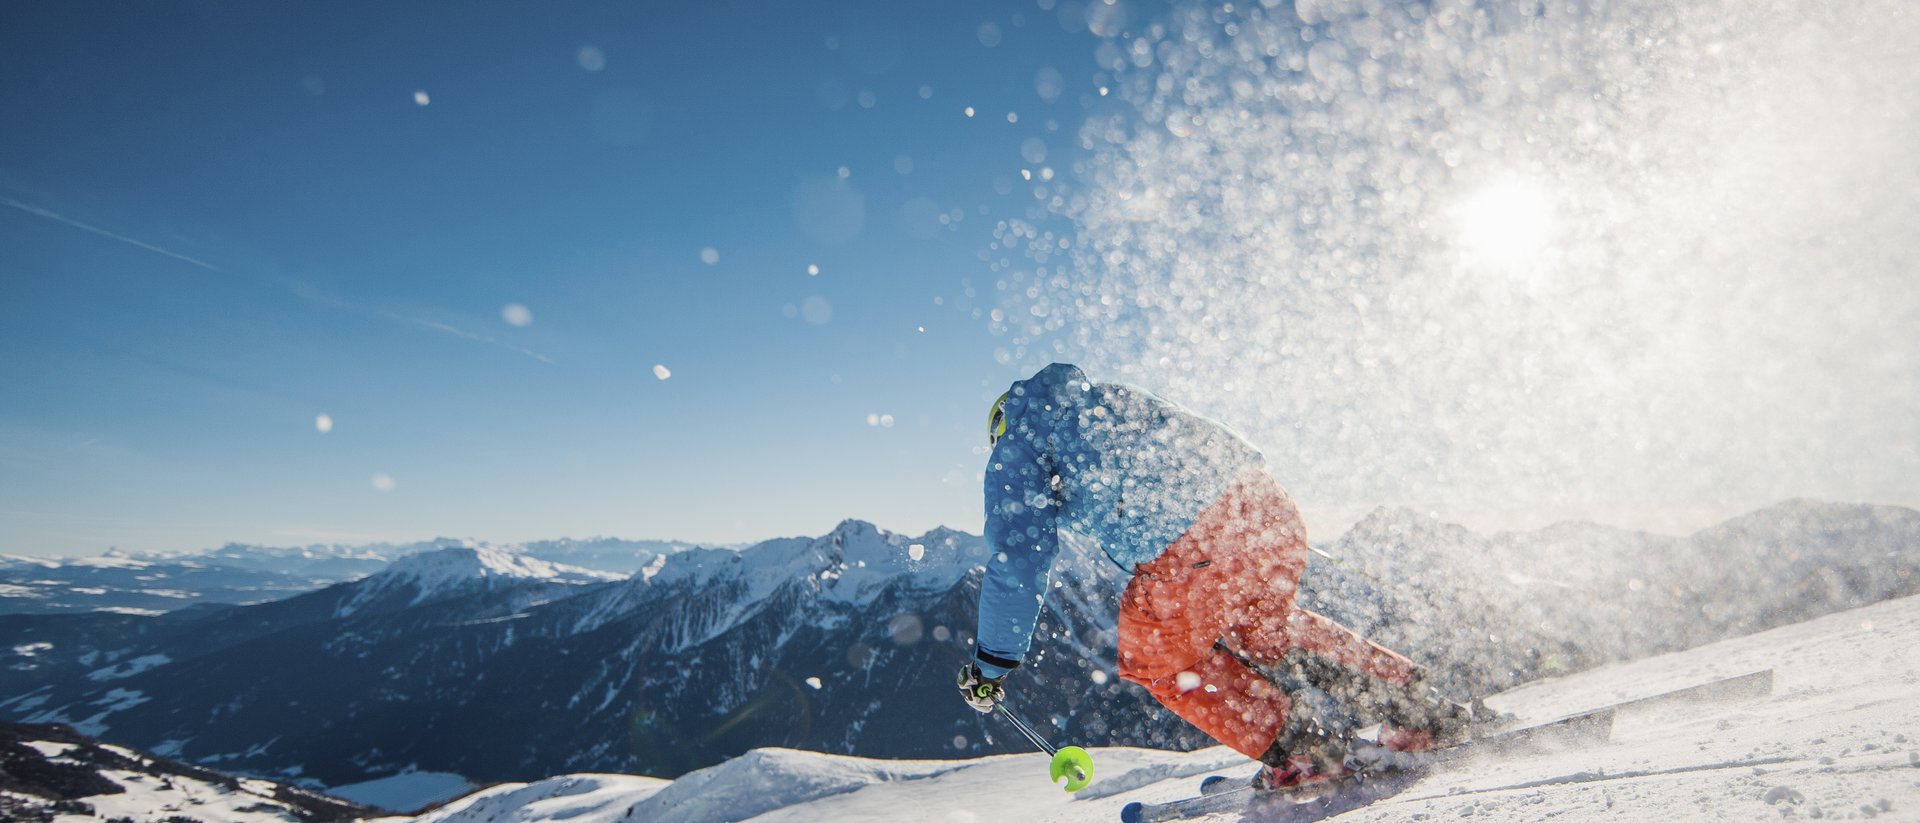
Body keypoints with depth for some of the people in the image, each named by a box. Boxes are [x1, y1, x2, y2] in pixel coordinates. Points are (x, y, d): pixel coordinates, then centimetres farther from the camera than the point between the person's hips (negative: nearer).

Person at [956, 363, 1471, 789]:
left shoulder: (1014, 453, 14)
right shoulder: (1108, 398, 31)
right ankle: (1415, 708, 33)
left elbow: (1017, 568, 8)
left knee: (1157, 663, 21)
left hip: (1186, 548, -7)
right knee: (1262, 627, 33)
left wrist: (989, 667, 18)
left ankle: (1301, 752, 18)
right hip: (1263, 499, 7)